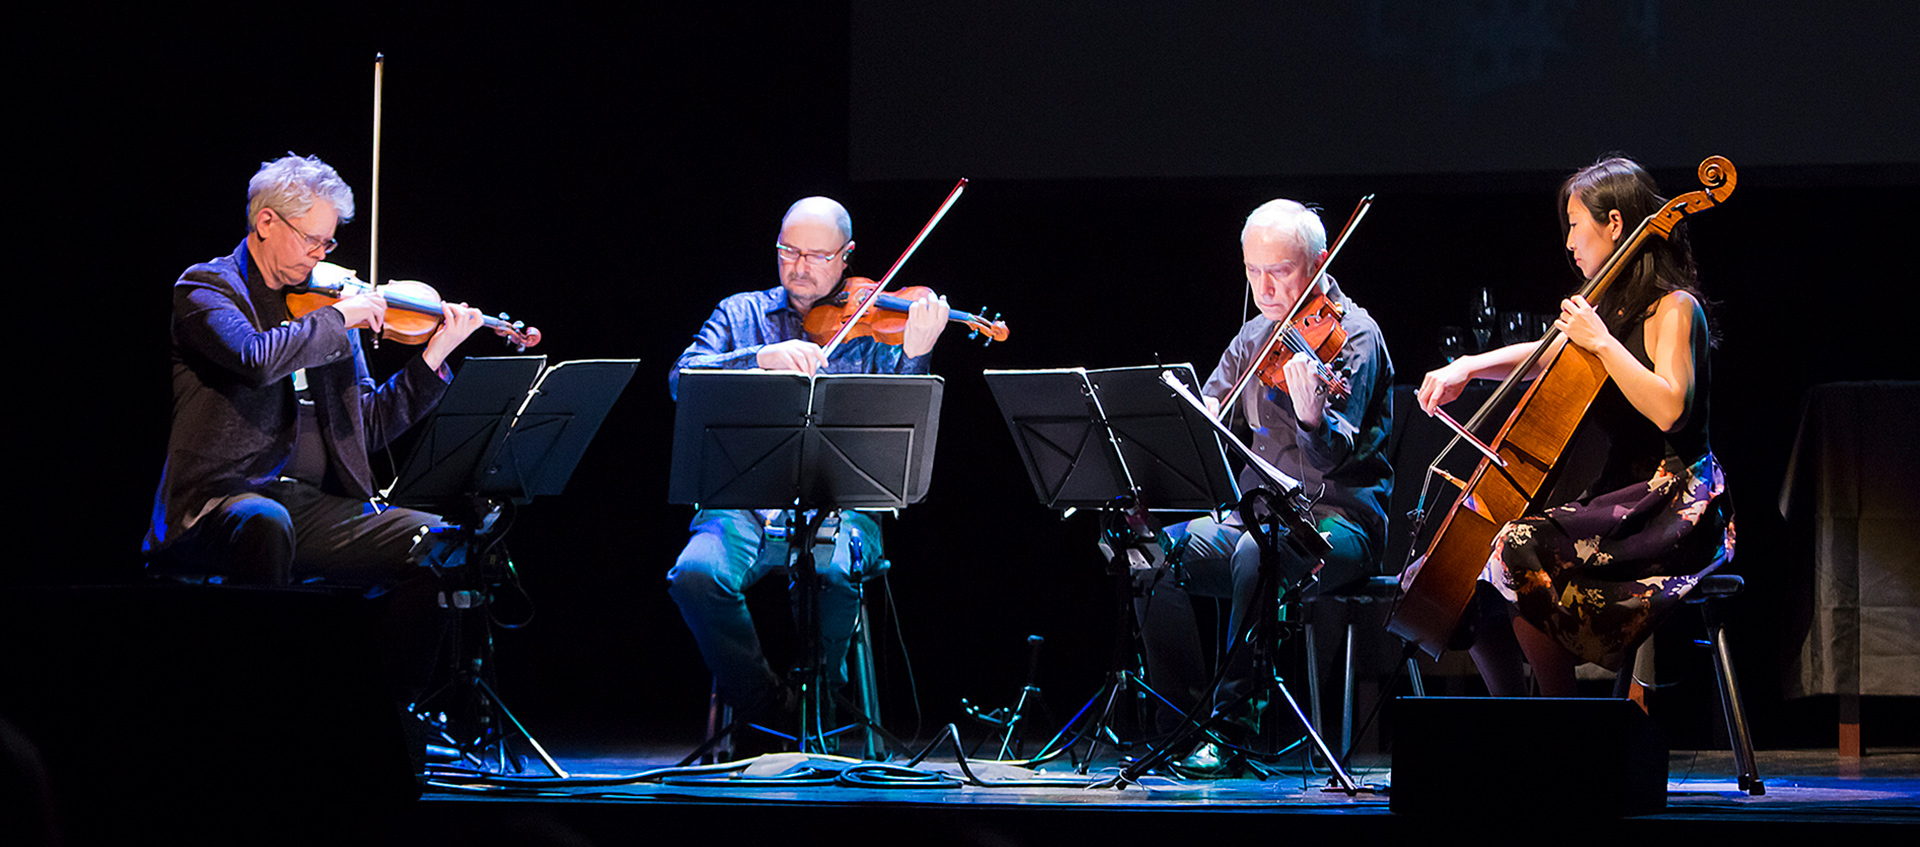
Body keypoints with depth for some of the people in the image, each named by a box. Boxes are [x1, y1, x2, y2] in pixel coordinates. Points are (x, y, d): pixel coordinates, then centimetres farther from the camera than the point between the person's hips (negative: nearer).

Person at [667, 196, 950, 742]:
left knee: (830, 573, -36)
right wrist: (763, 357, -18)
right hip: (742, 506, 1)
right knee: (696, 575, -31)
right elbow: (684, 379, -2)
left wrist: (913, 356, -20)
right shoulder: (741, 314, 17)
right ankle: (767, 712, -10)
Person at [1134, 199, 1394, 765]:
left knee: (1256, 552, -38)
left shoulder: (1353, 335, -8)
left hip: (1341, 523, -7)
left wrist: (1313, 419, -45)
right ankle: (1182, 722, -11)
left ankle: (1234, 726, -32)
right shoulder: (1256, 337, 13)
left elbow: (1336, 456, -21)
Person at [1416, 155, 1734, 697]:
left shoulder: (1674, 308, -10)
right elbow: (1548, 357, 29)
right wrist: (1467, 366, 13)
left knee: (1520, 550, -29)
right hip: (1612, 501, 10)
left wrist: (1602, 341, -20)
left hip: (1672, 510, -10)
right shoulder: (1613, 308, 16)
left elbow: (1668, 407, -26)